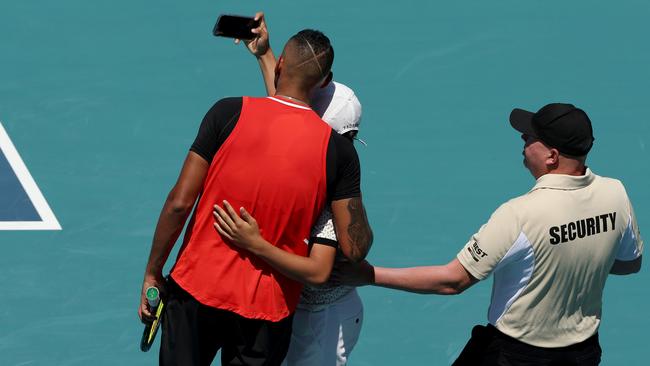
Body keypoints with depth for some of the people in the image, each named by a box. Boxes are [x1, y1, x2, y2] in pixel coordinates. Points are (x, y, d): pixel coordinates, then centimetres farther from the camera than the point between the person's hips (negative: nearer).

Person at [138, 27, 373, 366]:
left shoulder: (229, 113, -9)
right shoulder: (338, 151, -7)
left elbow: (180, 202, -10)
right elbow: (355, 248, -7)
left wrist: (153, 272, 0)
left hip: (197, 287, -1)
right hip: (268, 308, 1)